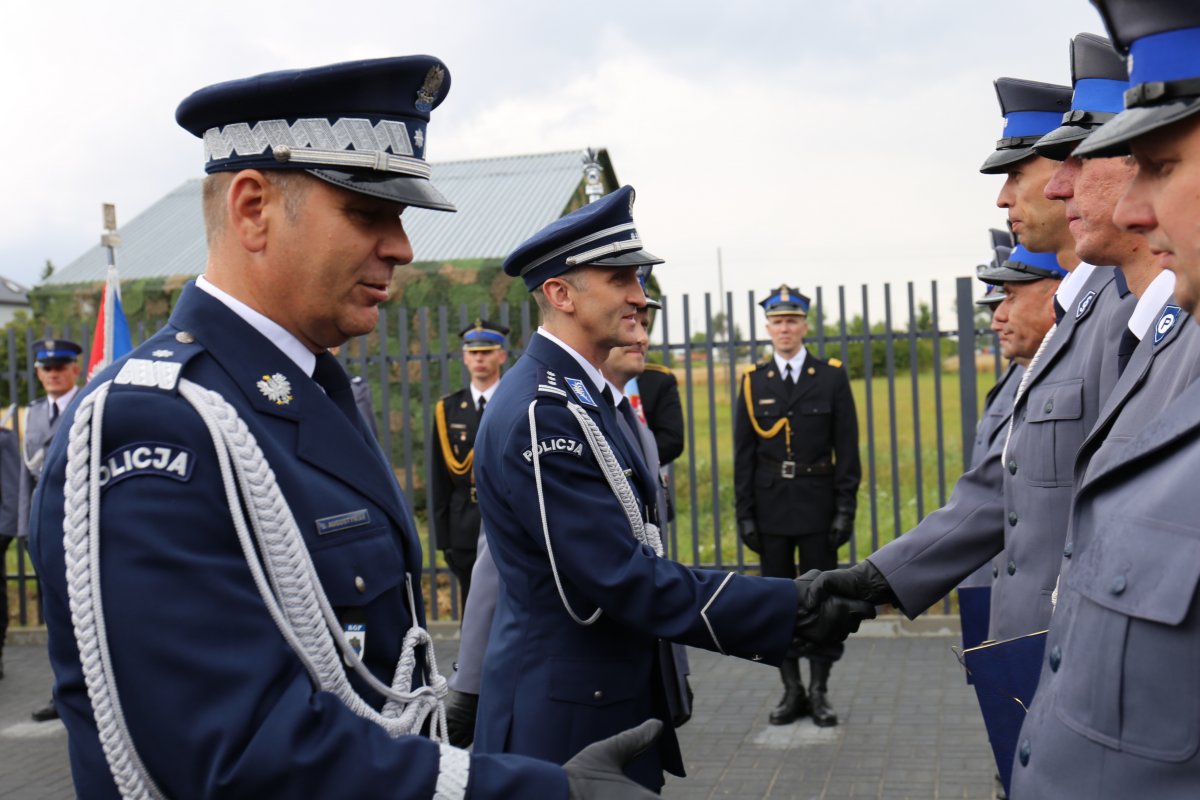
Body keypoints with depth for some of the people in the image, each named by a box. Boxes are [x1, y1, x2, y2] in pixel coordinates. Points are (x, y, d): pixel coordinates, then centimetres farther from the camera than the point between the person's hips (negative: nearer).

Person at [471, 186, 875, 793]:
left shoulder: (573, 396, 10)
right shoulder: (541, 413, -22)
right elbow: (626, 579, -25)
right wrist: (791, 607, -24)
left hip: (611, 695, 9)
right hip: (567, 722, -9)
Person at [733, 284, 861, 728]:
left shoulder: (832, 377, 2)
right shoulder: (753, 382, 5)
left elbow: (847, 450, 0)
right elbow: (744, 455, 5)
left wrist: (845, 510, -6)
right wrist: (745, 515, 0)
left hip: (817, 504, -1)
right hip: (771, 505, 2)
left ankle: (819, 690, 14)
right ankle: (791, 691, 16)